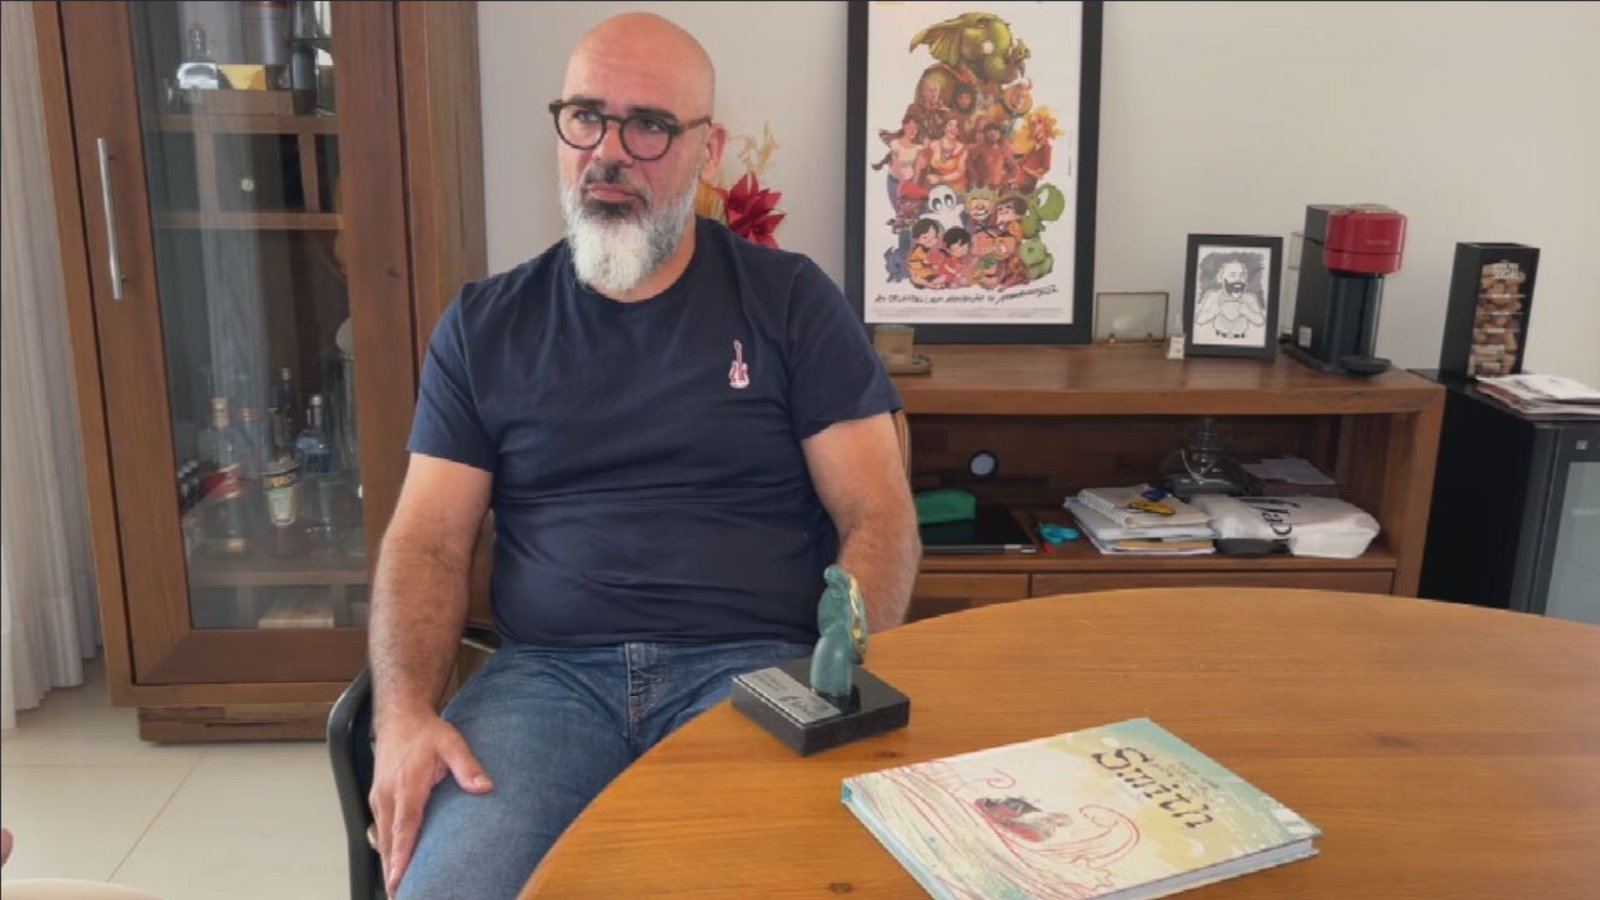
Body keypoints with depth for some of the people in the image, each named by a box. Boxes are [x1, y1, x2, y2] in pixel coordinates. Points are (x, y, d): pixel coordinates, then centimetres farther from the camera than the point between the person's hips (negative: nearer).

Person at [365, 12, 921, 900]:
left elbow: (879, 515, 1)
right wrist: (404, 712, -11)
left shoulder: (791, 300, 5)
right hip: (546, 672, 1)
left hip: (754, 664, -1)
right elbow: (427, 540, 6)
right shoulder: (484, 324, 11)